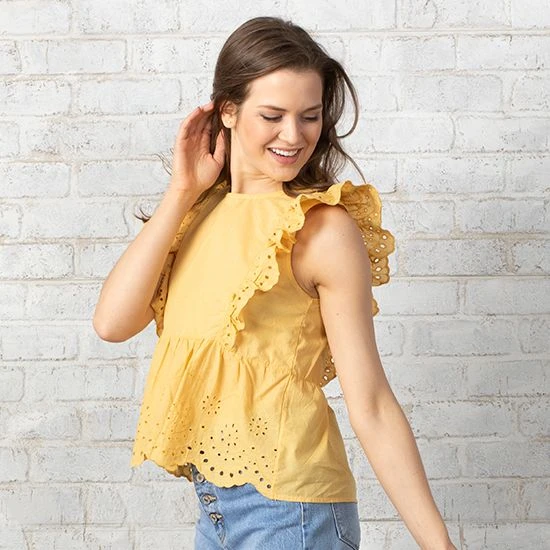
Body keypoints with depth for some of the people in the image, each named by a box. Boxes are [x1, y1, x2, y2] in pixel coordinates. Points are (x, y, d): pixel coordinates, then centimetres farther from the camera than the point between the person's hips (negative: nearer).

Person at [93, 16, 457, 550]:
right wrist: (181, 193, -10)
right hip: (213, 500, 6)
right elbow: (112, 322, -9)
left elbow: (370, 408, -16)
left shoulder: (322, 230, -16)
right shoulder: (200, 211, 2)